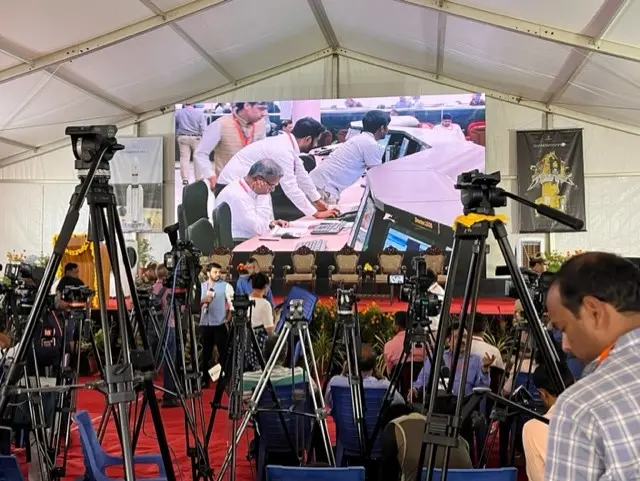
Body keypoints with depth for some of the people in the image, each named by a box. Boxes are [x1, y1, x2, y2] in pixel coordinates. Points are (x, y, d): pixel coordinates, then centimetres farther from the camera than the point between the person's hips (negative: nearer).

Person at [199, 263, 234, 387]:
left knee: (223, 353, -1)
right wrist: (203, 300, -11)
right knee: (206, 353, 11)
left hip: (220, 324, -3)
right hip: (205, 324, 3)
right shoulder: (201, 286, 11)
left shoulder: (226, 286, 0)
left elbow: (232, 303, -7)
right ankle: (205, 379, 21)